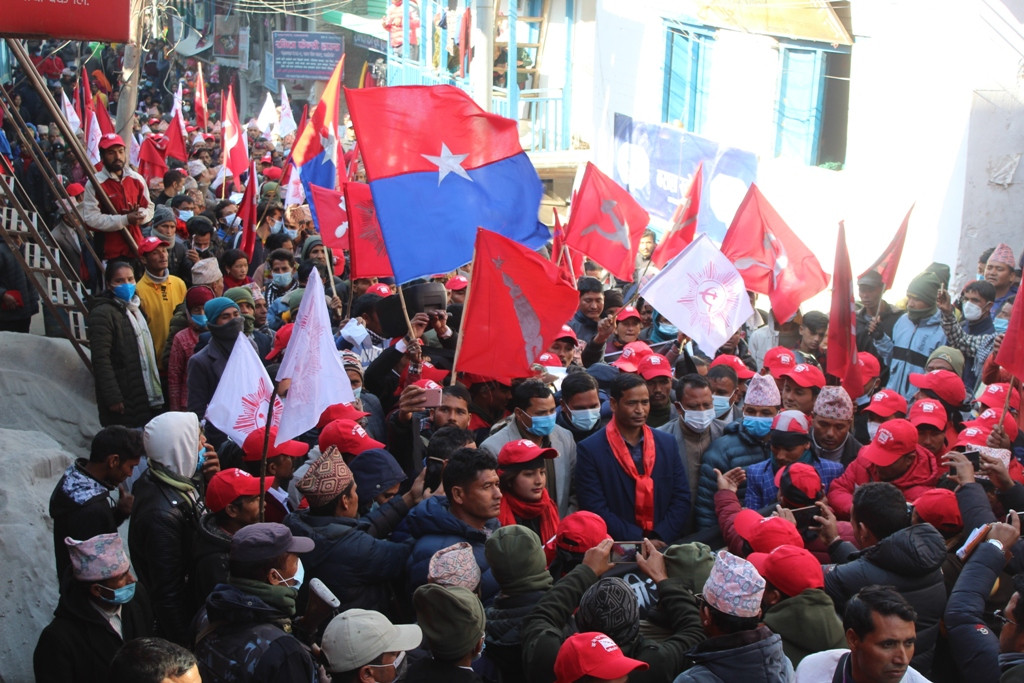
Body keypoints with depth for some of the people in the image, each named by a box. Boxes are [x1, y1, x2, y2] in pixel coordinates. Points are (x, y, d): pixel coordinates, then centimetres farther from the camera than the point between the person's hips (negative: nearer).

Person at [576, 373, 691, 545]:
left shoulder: (667, 444, 12)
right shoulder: (590, 450, -1)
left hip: (665, 545, 2)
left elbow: (682, 499, 9)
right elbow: (595, 509, -5)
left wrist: (659, 539, -5)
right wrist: (640, 541, -11)